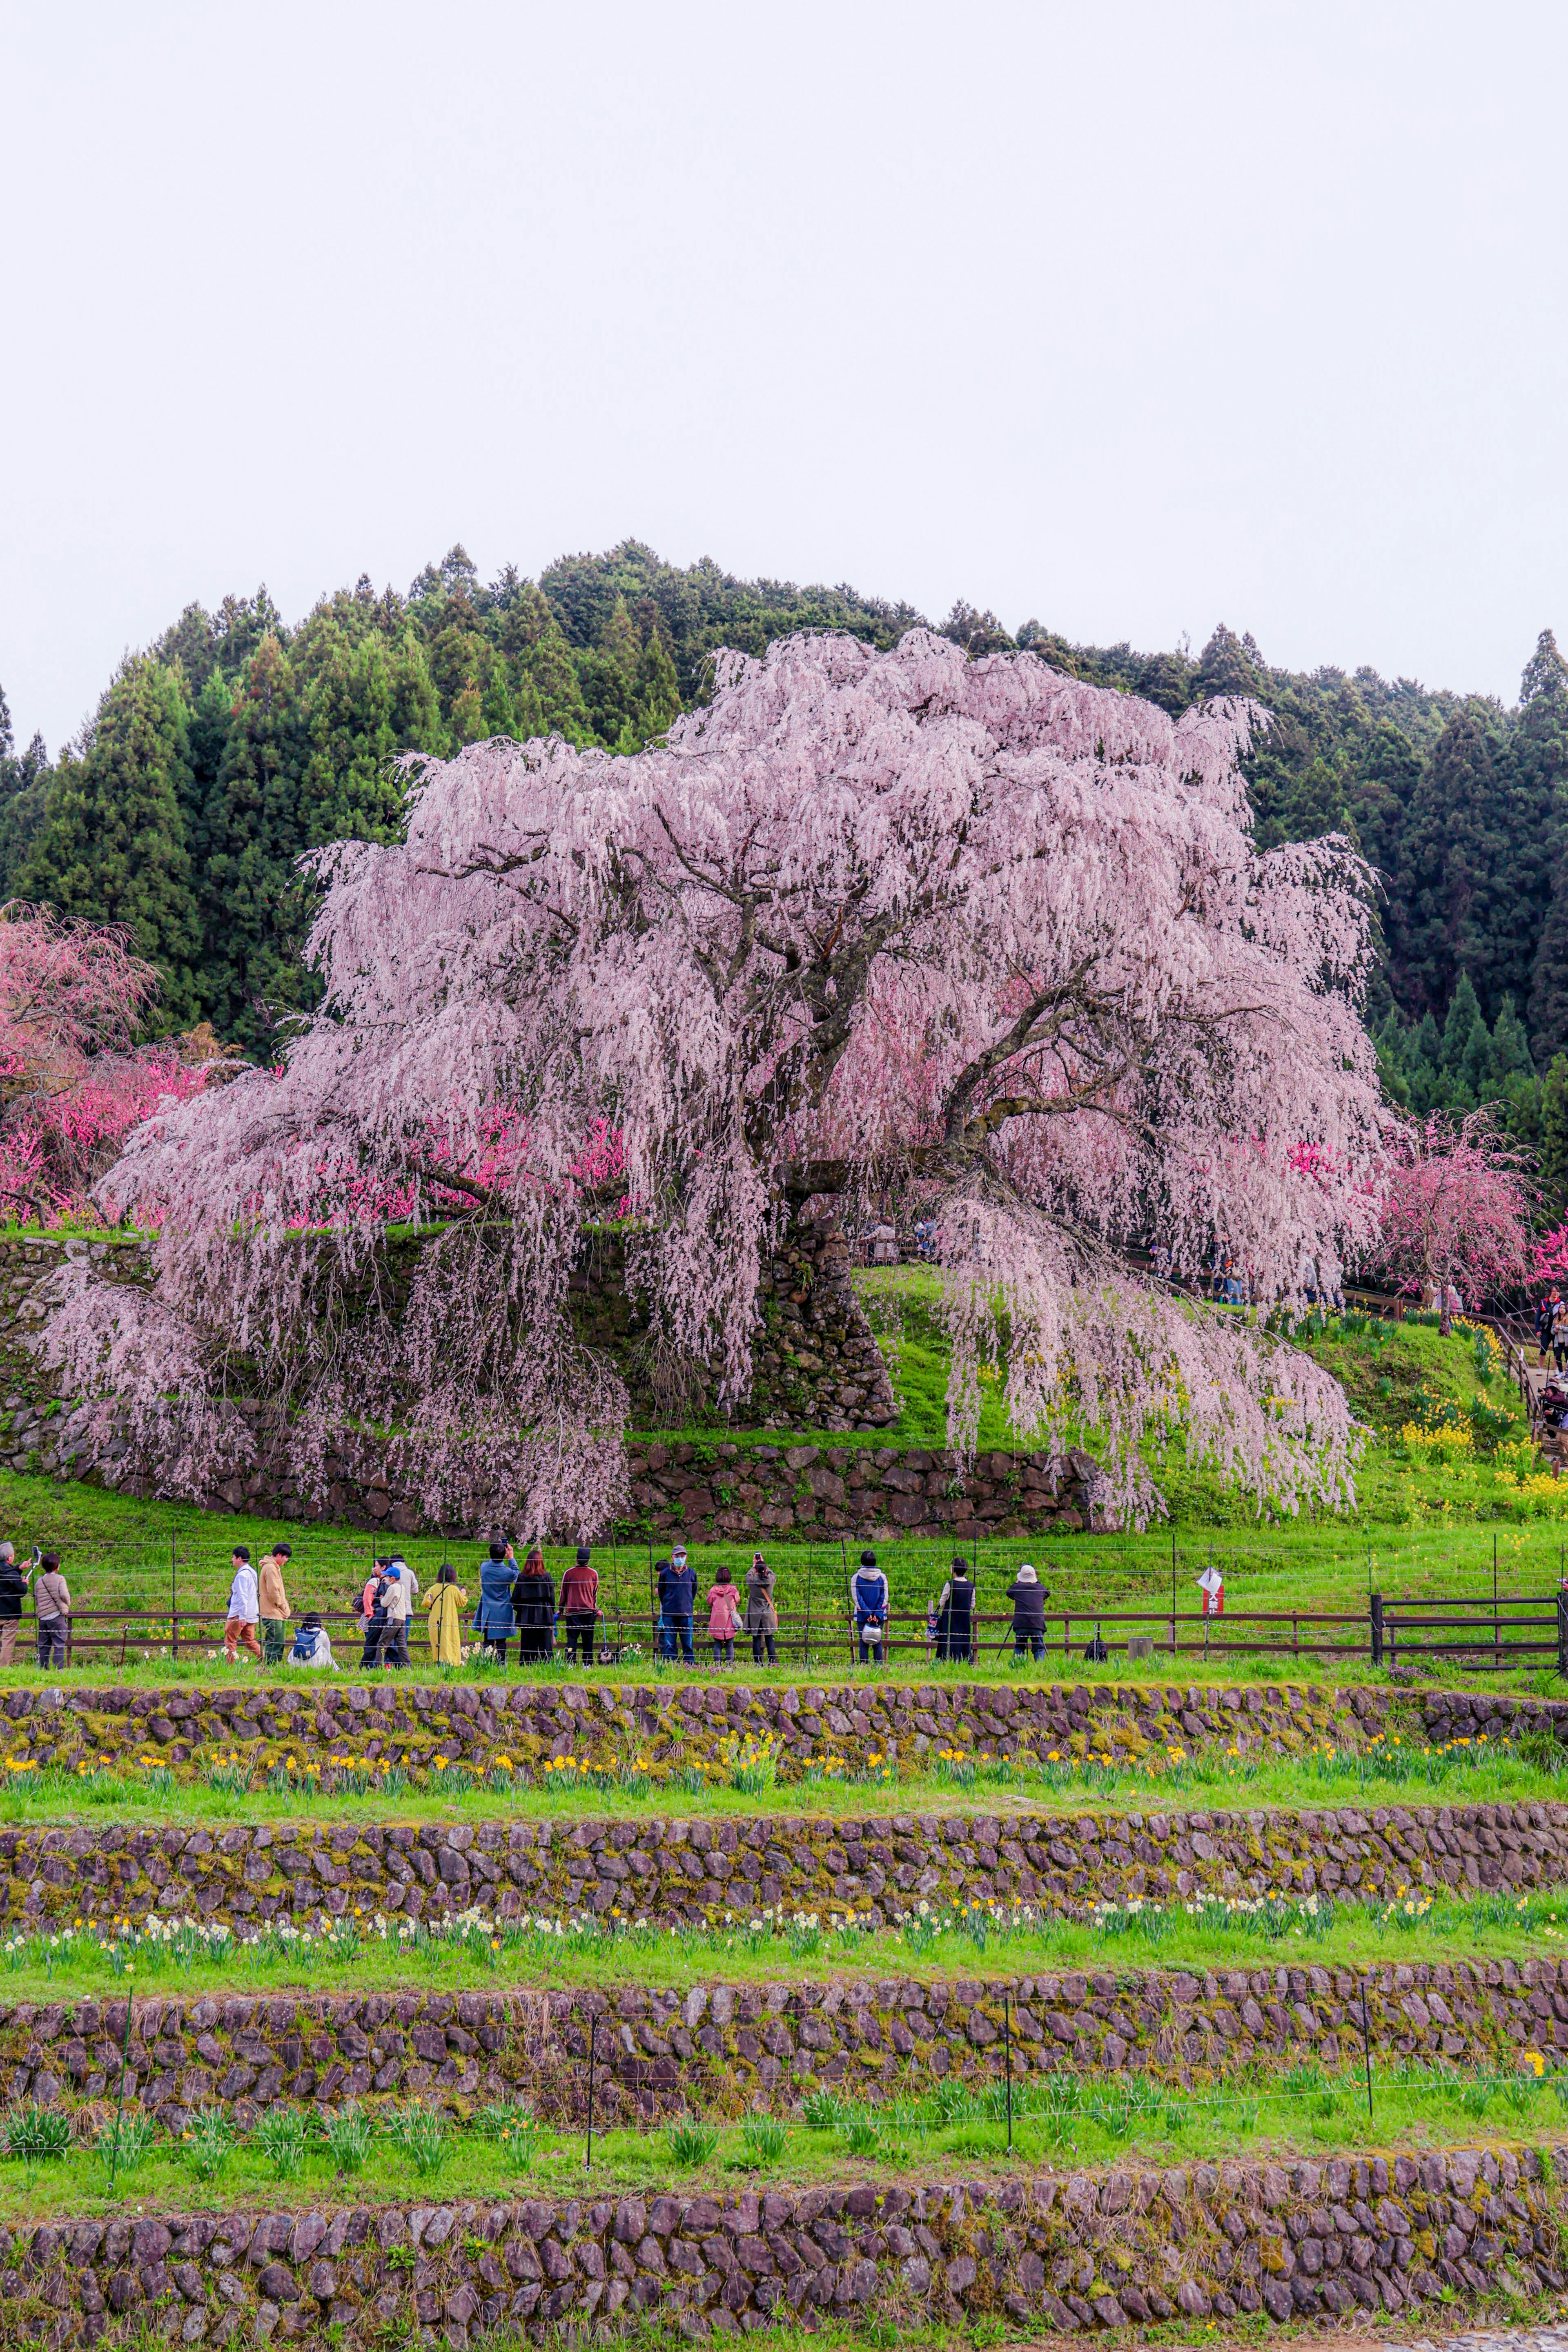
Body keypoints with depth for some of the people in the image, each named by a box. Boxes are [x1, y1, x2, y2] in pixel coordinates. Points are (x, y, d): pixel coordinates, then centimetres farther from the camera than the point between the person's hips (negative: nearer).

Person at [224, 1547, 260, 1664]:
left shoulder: (242, 1574, -16)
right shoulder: (252, 1572, 13)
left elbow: (242, 1597, -20)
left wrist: (242, 1617, -22)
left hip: (239, 1614, -9)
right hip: (252, 1614, 9)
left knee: (230, 1640, -1)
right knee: (249, 1641, 11)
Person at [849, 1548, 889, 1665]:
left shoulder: (856, 1578, -2)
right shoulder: (882, 1577, 1)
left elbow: (856, 1598, -6)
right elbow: (884, 1597, -2)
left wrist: (867, 1614, -7)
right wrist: (877, 1614, -5)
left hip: (862, 1616, -1)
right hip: (879, 1616, 1)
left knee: (863, 1643, 3)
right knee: (878, 1643, 6)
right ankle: (879, 1667, 3)